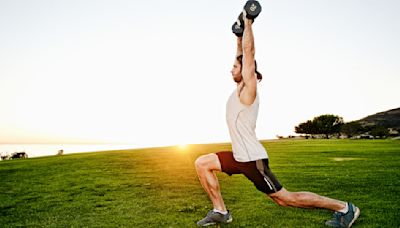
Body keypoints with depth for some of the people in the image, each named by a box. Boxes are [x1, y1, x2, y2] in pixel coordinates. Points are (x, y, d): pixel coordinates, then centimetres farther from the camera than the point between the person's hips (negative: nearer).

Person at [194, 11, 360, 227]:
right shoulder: (240, 88, 12)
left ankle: (344, 208, 13)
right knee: (202, 163, 8)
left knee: (285, 198, -2)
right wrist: (239, 35, 31)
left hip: (252, 159, -9)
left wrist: (248, 21, -5)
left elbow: (249, 51, -12)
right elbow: (242, 54, 23)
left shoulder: (248, 89, -10)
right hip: (239, 157, 9)